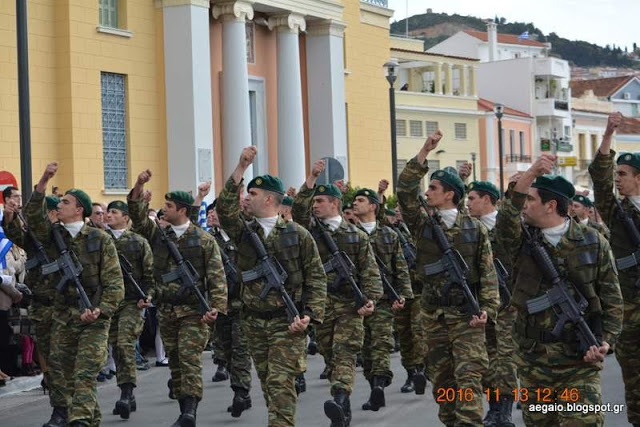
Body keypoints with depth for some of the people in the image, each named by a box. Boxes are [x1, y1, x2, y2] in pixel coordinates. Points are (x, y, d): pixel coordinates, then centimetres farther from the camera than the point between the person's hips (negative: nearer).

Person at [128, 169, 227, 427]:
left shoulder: (204, 240, -4)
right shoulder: (158, 236, 9)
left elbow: (217, 277, -6)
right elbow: (137, 215, 0)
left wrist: (217, 307, -16)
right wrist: (139, 186, -13)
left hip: (193, 310, -5)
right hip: (166, 310, 5)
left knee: (190, 359, -12)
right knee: (175, 361, 8)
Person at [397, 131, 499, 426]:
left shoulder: (474, 229, 1)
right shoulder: (422, 225, 5)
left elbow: (488, 273, 2)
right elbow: (405, 191, -8)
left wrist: (487, 308, -10)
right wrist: (424, 153, -14)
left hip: (466, 315, -3)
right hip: (434, 315, 3)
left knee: (468, 377, -11)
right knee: (441, 379, 7)